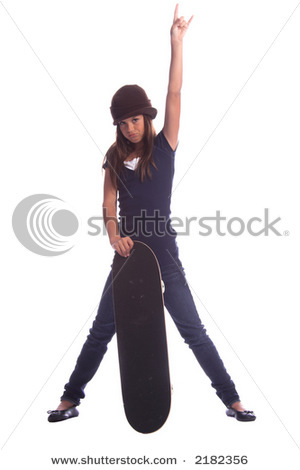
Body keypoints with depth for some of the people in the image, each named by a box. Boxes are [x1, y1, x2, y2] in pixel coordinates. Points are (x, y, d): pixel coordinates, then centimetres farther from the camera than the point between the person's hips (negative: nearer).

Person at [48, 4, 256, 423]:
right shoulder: (115, 157, 7)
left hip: (165, 253, -3)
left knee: (193, 330, 4)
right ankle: (71, 399, 26)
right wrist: (114, 234, -16)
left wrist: (176, 42, -15)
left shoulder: (164, 147, -2)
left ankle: (232, 400, 19)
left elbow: (174, 96, -10)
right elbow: (108, 204, 3)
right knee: (101, 331, 11)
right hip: (128, 253, 3)